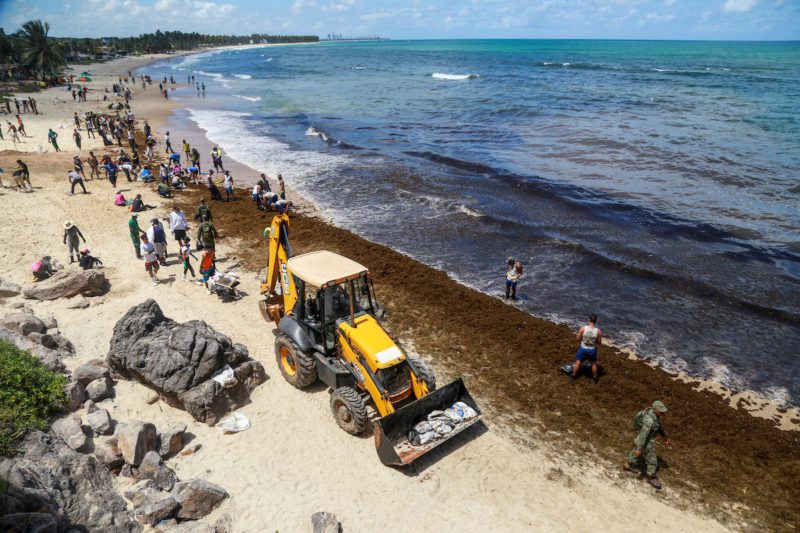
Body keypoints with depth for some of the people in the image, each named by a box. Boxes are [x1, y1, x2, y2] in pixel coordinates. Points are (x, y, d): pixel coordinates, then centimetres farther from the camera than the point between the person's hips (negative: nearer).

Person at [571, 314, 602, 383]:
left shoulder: (583, 328, -20)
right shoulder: (598, 331, -20)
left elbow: (578, 338, -9)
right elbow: (599, 343, -10)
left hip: (583, 349, 0)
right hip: (592, 350, 0)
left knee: (578, 362, 20)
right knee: (594, 363, 24)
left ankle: (573, 376, 36)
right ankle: (595, 378, 38)